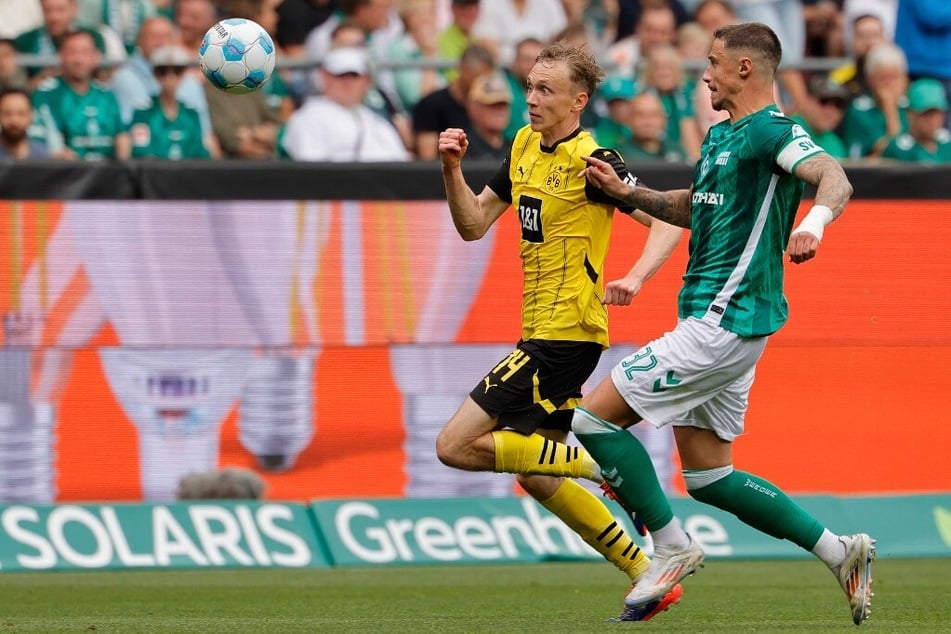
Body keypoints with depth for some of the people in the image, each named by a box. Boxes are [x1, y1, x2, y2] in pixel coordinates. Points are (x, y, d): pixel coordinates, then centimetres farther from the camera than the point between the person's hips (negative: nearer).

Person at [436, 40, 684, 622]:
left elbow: (668, 221, -17)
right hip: (542, 334, 9)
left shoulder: (592, 160, -14)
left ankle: (604, 465, -6)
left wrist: (634, 279, -33)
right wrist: (452, 168, -3)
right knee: (535, 476, 15)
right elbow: (473, 224, 13)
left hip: (564, 335, -9)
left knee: (456, 447, -11)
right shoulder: (525, 147, 11)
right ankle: (649, 578, 19)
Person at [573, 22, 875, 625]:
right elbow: (693, 207, 32)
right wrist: (626, 191, 17)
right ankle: (840, 552, 13)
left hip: (724, 321, -10)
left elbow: (835, 178, -30)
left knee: (595, 416, -9)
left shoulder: (772, 131, -13)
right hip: (719, 320, 10)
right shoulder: (721, 135, 17)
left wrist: (814, 220, -51)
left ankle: (672, 546, 0)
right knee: (708, 476, 12)